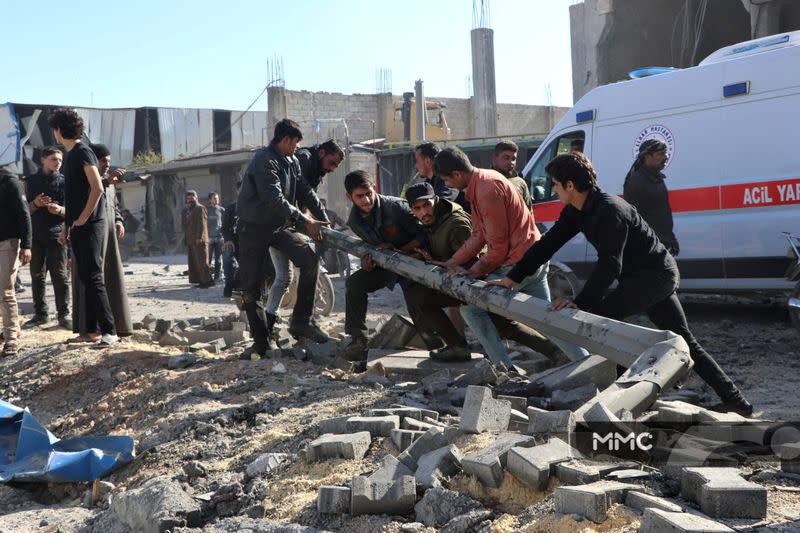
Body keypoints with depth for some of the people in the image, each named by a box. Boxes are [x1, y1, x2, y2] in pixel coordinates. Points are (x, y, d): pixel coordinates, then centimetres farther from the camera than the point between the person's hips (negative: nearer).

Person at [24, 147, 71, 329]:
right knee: (37, 276, 6)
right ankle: (40, 314, 15)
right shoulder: (32, 181, 9)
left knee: (60, 276, -3)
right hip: (36, 235, 2)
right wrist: (35, 204, -11)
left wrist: (60, 209, -16)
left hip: (56, 234, -2)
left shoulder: (64, 182, 6)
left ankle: (63, 315, 1)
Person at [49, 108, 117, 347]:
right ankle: (92, 329, 15)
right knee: (85, 277, 10)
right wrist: (67, 226, 19)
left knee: (93, 278, -11)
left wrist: (82, 219, -16)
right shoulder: (71, 155, 17)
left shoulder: (82, 152, -11)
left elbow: (97, 188, -20)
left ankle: (109, 331, -9)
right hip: (77, 227, 9)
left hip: (89, 225, -9)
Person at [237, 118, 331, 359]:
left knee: (310, 258, -12)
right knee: (251, 286, -6)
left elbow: (305, 192, 6)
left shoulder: (292, 162, 9)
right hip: (254, 228, -7)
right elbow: (275, 200, -27)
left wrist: (323, 221, -5)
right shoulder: (264, 161, -19)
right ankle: (261, 341, 4)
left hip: (280, 226, 7)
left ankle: (300, 321, -4)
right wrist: (305, 222, -27)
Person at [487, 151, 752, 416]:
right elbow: (547, 244, 6)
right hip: (660, 275, 10)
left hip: (655, 274, -10)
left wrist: (580, 303, -37)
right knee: (683, 342, 13)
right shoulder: (576, 212, 3)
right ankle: (734, 399, 18)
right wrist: (511, 279, 3)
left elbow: (609, 265, -33)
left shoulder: (608, 210, -26)